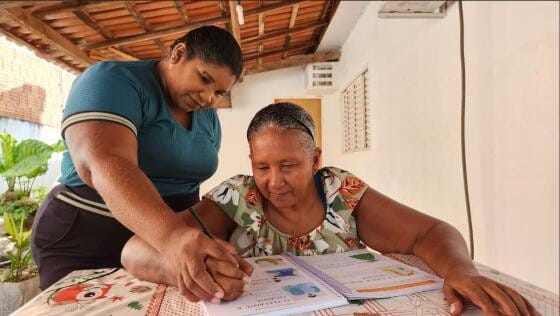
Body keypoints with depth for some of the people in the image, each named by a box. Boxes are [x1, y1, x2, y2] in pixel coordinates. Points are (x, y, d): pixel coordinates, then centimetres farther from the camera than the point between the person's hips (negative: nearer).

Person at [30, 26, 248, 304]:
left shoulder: (209, 119, 3)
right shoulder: (114, 81, -17)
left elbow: (188, 178, 7)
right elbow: (104, 165, -33)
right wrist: (172, 236, -48)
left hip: (165, 243, 6)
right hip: (90, 242, -5)